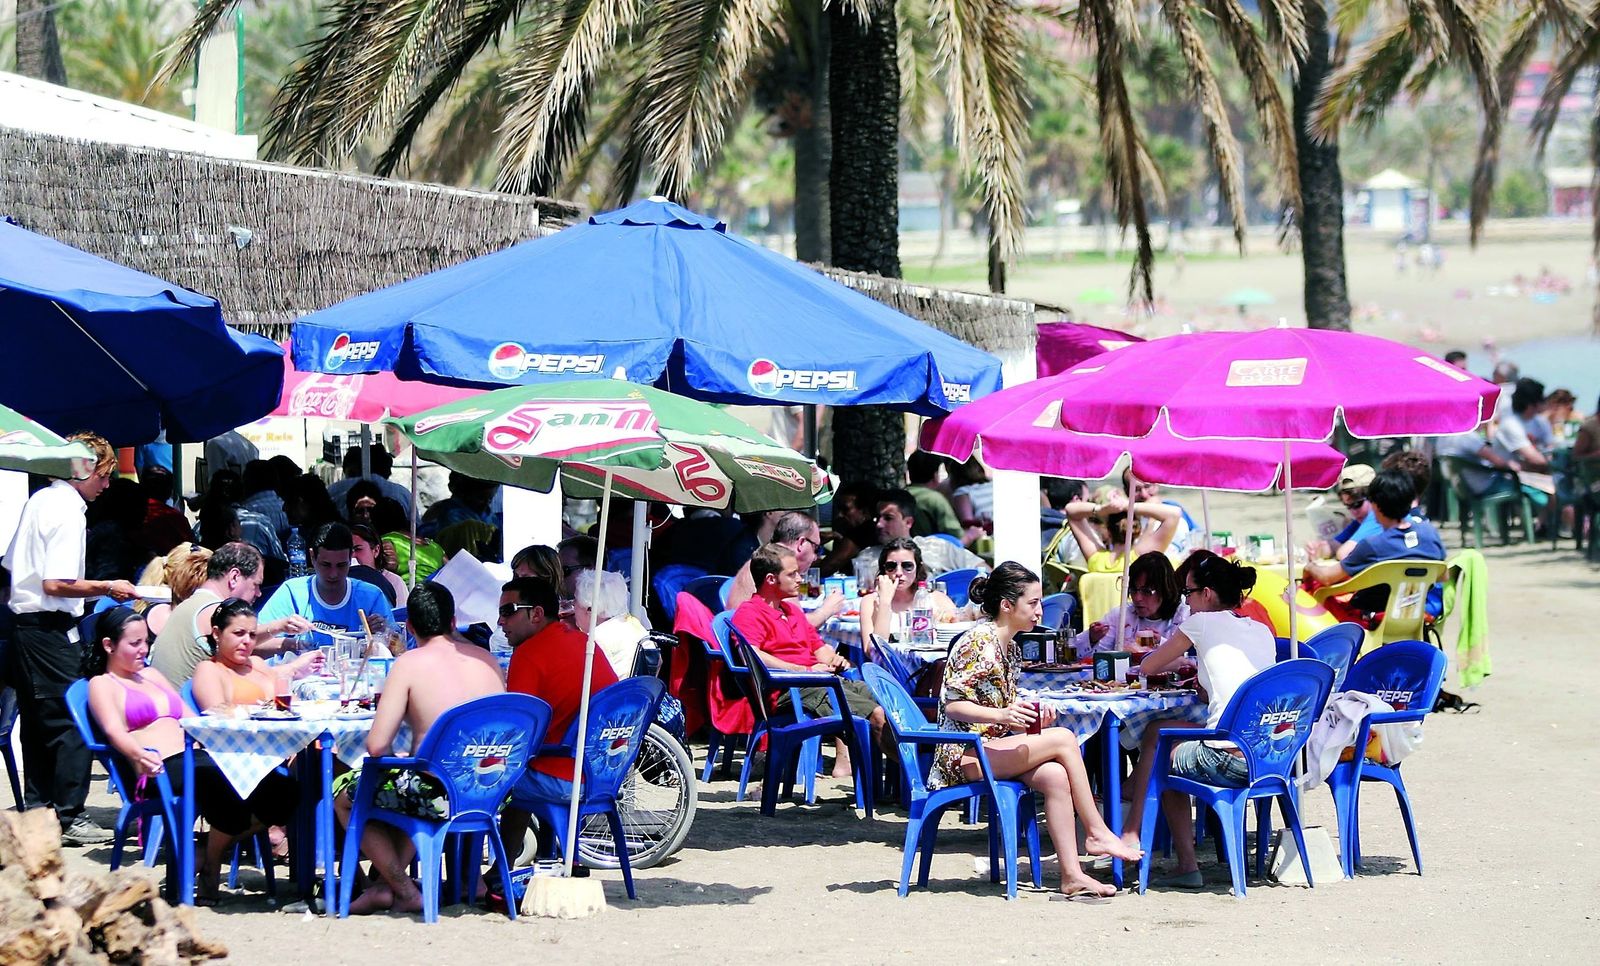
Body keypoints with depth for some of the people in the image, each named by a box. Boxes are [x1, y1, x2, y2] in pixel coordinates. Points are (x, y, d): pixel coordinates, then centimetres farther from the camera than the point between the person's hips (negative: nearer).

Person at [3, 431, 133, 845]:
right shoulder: (68, 510, -15)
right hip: (51, 629, -10)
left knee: (37, 723, 14)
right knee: (71, 722, -6)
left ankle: (37, 809, 19)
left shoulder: (39, 500, 13)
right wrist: (108, 588, -12)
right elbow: (56, 584, -22)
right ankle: (69, 817, -6)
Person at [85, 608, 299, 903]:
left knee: (282, 790, -15)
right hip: (161, 769, -7)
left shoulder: (151, 675, 32)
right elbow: (114, 730, -9)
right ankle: (211, 867, -13)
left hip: (198, 756, 7)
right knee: (226, 787, -37)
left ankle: (216, 850, -1)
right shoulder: (102, 684, 10)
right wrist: (139, 755, -32)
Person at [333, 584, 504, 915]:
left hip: (440, 796, -6)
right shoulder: (485, 659, 7)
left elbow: (377, 746, -11)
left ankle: (405, 891, 20)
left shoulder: (409, 664, -8)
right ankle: (383, 884, 30)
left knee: (343, 792, 19)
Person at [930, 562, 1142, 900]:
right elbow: (952, 704, -18)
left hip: (994, 749, 8)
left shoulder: (1010, 648, 16)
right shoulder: (978, 643, -12)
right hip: (965, 755, -8)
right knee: (1063, 739, -19)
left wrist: (1030, 717, 3)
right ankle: (1096, 832, -12)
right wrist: (1003, 716, -31)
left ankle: (1072, 876, -23)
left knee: (1055, 776, -19)